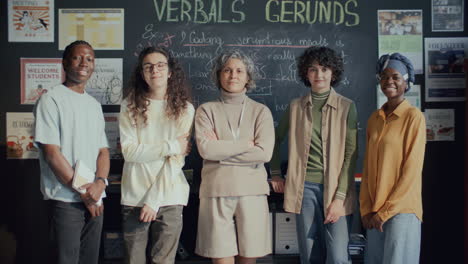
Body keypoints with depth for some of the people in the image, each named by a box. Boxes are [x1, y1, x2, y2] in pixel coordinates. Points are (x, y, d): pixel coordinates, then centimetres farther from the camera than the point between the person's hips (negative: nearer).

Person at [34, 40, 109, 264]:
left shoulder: (94, 105, 15)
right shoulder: (51, 100, -5)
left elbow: (103, 150, 12)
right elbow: (51, 153, -12)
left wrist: (100, 183, -9)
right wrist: (83, 192, -11)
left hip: (95, 199, 6)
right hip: (66, 201, -6)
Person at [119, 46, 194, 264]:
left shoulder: (184, 109, 1)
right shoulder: (130, 106, 3)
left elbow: (177, 160, -5)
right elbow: (129, 151, -6)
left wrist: (154, 199, -11)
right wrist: (171, 146, -10)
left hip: (169, 198, 0)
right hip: (134, 197, 0)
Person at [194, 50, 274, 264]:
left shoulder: (261, 111, 8)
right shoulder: (206, 110, 7)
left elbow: (264, 153, -7)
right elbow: (206, 149, -9)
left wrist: (221, 150, -7)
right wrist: (246, 144, -6)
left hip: (252, 192, 1)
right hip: (216, 192, -1)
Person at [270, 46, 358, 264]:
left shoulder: (346, 107, 1)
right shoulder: (296, 106, 7)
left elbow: (350, 154, -3)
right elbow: (276, 139, 21)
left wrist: (340, 196, -9)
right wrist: (275, 174, 16)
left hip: (335, 188, -2)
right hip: (305, 188, 2)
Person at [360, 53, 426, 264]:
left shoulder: (414, 117, -8)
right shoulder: (374, 118, 9)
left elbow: (412, 170, -12)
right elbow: (368, 166, 10)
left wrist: (385, 211, -11)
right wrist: (366, 208, 3)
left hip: (401, 209, -5)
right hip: (375, 209, 5)